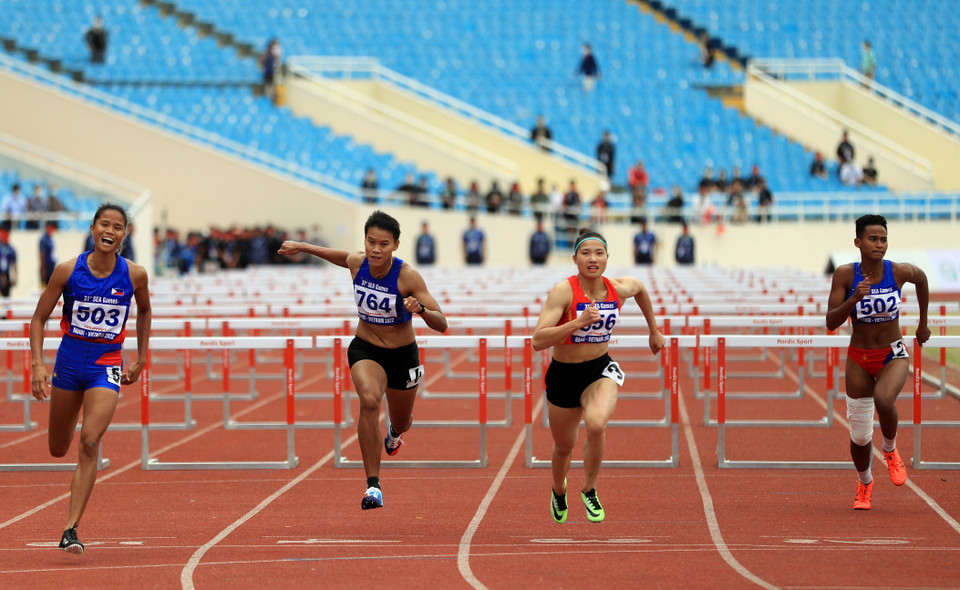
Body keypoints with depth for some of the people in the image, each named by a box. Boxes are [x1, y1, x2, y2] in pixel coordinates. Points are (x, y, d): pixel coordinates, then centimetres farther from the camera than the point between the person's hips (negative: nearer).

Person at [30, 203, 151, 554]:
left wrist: (141, 360, 12)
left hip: (107, 366, -1)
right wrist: (37, 365, -13)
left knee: (89, 444, -18)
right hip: (69, 360, 1)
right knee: (58, 449, 14)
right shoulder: (68, 271, -11)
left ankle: (71, 530, -16)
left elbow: (144, 311, 12)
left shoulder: (134, 275, -9)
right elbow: (39, 318, -2)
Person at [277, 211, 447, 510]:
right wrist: (301, 247, 19)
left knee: (401, 423, 20)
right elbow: (344, 257, 13)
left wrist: (420, 309, -45)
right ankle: (373, 485, -28)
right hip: (365, 349, 0)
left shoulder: (408, 276, -25)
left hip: (402, 354, 0)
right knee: (369, 400, -31)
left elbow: (441, 325, -25)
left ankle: (394, 431, 63)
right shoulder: (356, 263, -15)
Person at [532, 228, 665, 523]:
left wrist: (654, 331, 25)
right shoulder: (563, 291, -22)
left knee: (596, 424, -31)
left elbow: (640, 288, 18)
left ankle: (589, 490, -5)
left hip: (600, 371, 1)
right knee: (564, 446, 17)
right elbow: (538, 340, -29)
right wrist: (578, 322, -35)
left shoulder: (620, 289, -10)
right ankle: (559, 491, 53)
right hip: (563, 376, -1)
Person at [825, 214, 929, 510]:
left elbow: (922, 279, 12)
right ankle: (865, 483, 38)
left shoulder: (900, 271, -12)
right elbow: (831, 322, -14)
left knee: (883, 400, -34)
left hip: (893, 355, -1)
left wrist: (922, 324, 20)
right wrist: (853, 299, -31)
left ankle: (891, 450, -2)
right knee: (859, 436, 7)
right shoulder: (845, 274, -13)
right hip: (859, 359, 1)